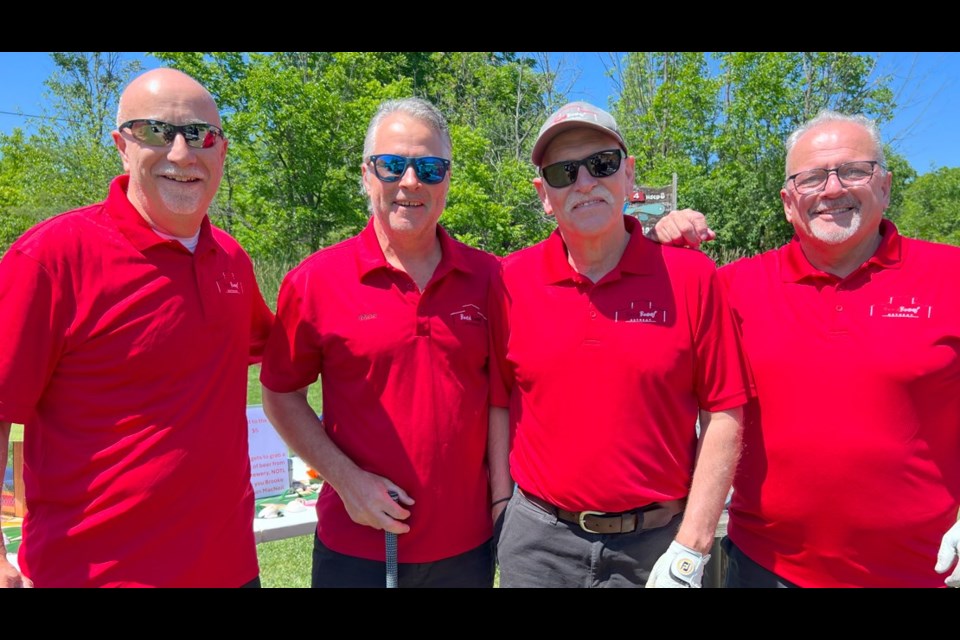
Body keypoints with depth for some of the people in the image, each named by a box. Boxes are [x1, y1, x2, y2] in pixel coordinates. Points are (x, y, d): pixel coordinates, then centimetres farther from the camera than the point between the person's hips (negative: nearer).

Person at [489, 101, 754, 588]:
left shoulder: (691, 275, -7)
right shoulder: (510, 281, -5)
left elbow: (723, 416, -5)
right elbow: (495, 406, 2)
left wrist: (690, 552, -7)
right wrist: (502, 508, -2)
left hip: (657, 542, 0)